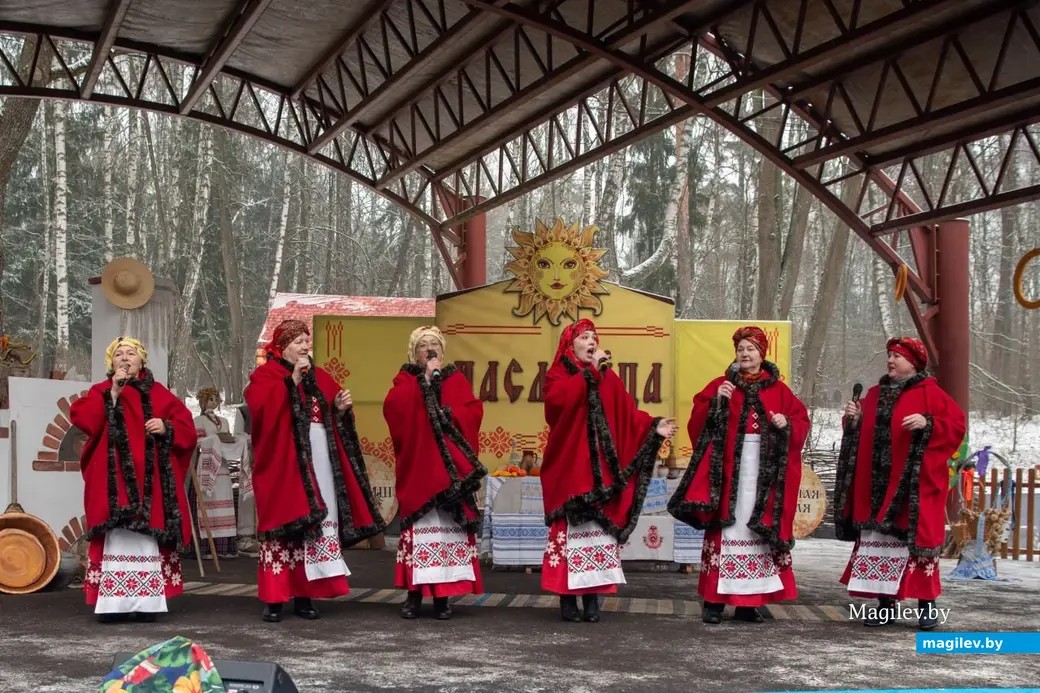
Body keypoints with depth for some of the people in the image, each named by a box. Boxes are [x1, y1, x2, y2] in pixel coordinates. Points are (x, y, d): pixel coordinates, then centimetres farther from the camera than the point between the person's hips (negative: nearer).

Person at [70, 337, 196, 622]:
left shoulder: (158, 394, 13)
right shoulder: (101, 392, 12)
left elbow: (186, 427, 9)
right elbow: (81, 418, -7)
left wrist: (167, 427, -11)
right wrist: (112, 392, -11)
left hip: (150, 482, 1)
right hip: (114, 482, -1)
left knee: (148, 539, -1)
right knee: (117, 538, -7)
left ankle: (146, 602, 2)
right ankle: (114, 602, -7)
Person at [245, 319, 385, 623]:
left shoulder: (320, 377, 18)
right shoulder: (265, 376, 1)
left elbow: (335, 421, 18)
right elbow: (265, 409, -18)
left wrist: (340, 408, -4)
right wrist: (292, 379, -18)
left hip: (320, 463, 5)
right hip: (284, 463, -5)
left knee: (318, 524, 2)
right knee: (284, 525, -7)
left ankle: (304, 595, 8)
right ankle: (273, 600, -3)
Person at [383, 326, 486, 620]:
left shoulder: (456, 379, 14)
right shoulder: (405, 379, 12)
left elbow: (474, 411, 1)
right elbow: (392, 407, -9)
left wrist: (449, 414, -15)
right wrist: (425, 380, -8)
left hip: (451, 465, 1)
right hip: (417, 465, -1)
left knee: (449, 527, -4)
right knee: (419, 527, -6)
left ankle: (443, 595, 0)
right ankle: (414, 594, -2)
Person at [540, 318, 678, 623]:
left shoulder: (608, 377, 14)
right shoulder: (557, 374, 4)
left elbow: (628, 414, 3)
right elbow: (561, 399, -19)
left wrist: (653, 426, -14)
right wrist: (589, 369, -16)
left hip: (600, 468, 4)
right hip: (569, 467, -3)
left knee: (598, 528, 1)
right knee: (571, 529, -6)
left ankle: (592, 598, 4)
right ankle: (568, 600, -2)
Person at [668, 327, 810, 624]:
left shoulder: (779, 390, 12)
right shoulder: (720, 385, 8)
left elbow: (802, 421, 9)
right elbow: (698, 422, 1)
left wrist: (787, 423, -11)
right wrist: (716, 402, -15)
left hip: (764, 472, 2)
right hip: (729, 469, -1)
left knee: (759, 529, 1)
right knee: (727, 527, -5)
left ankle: (750, 602, 8)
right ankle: (715, 600, -2)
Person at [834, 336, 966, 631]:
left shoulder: (929, 393, -2)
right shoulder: (876, 393, 16)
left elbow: (957, 424, -8)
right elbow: (864, 433, 22)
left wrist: (927, 424, -21)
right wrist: (855, 419, 2)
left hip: (913, 482, -6)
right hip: (878, 482, 6)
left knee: (916, 537, -6)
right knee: (878, 538, 5)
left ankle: (927, 603, 2)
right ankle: (885, 602, 11)